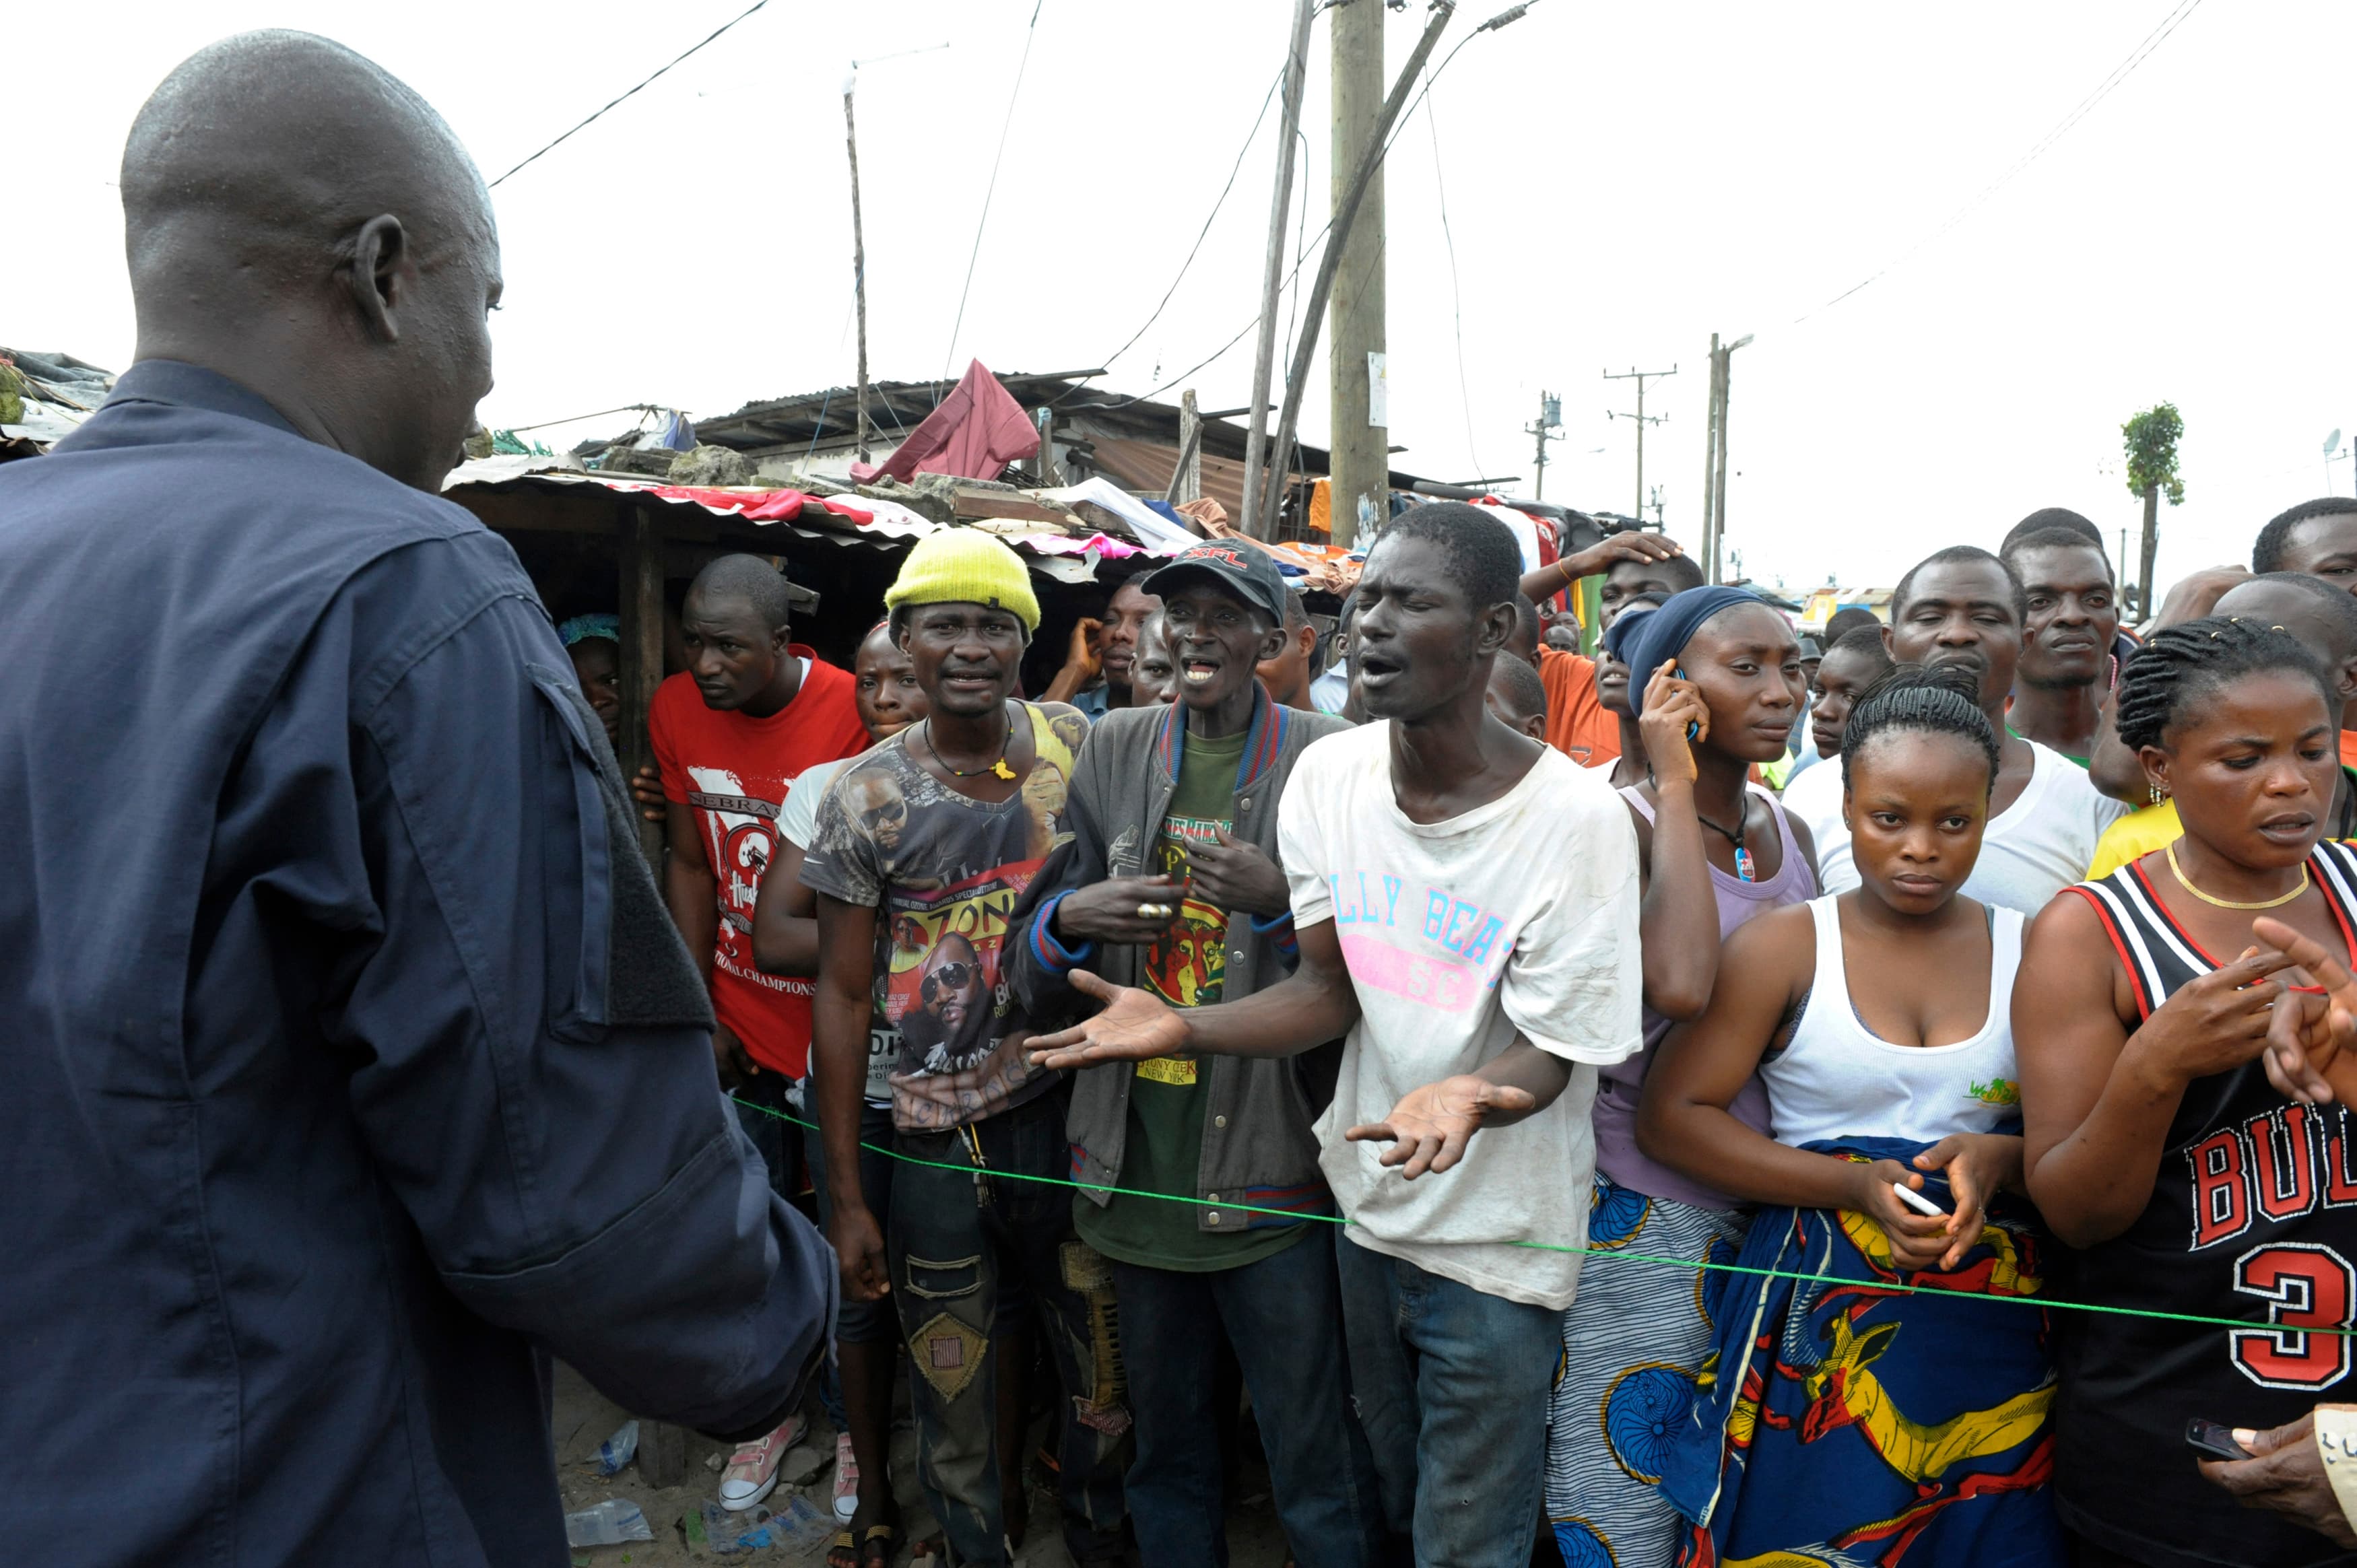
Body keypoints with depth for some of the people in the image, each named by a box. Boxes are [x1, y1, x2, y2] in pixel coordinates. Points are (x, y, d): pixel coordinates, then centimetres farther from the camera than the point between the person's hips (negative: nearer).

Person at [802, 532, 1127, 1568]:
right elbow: (843, 994, -2)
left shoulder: (1080, 747, -1)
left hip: (1075, 1113, 2)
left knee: (1106, 1382, 15)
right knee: (955, 1413, 10)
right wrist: (845, 1194, -2)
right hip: (937, 1142, -2)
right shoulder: (867, 797, -6)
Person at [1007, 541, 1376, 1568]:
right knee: (1165, 1445, 22)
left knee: (1316, 1473, 6)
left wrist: (1281, 901, -22)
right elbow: (1029, 972, 8)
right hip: (1137, 1162, 4)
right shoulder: (1112, 752, 5)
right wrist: (1068, 919, -14)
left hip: (1270, 1169, -3)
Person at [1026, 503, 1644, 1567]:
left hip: (1497, 1245, -4)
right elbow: (1330, 989, -4)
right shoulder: (1329, 774, -6)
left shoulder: (1577, 817, -22)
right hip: (1367, 1202, 5)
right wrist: (1181, 1029, -19)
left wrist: (1472, 1096, -40)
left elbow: (1549, 1054, -17)